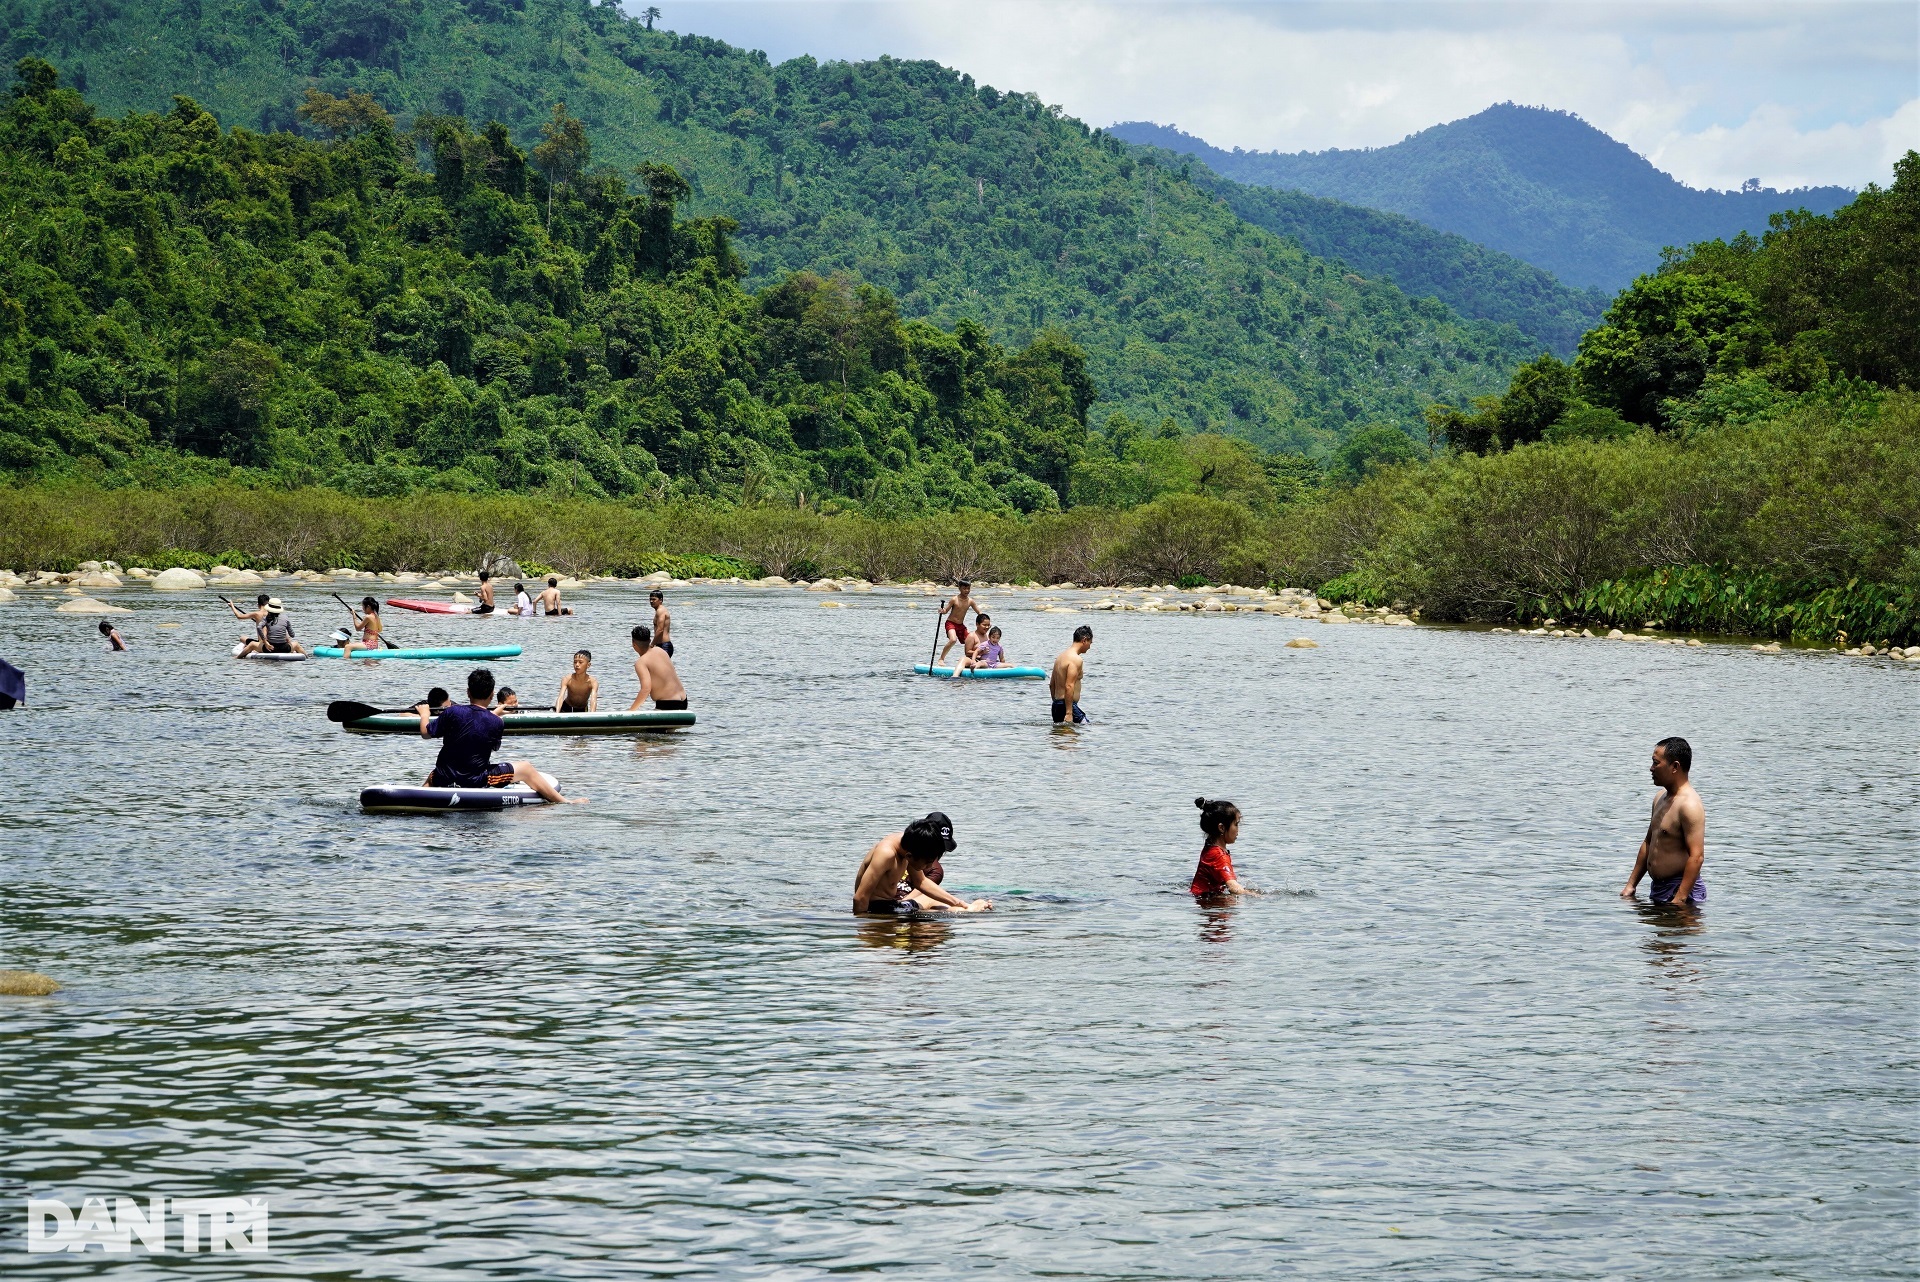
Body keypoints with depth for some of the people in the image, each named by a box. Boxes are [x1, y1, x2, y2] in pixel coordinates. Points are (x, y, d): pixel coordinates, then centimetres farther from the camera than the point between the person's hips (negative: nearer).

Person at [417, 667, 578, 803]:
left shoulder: (452, 712, -10)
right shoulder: (495, 722, -9)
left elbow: (426, 733, 3)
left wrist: (424, 714, 25)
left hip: (444, 781, 3)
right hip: (477, 782, -3)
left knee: (432, 775, 41)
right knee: (526, 769, 10)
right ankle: (565, 802, 13)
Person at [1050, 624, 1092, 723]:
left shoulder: (1061, 656, 16)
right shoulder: (1076, 660, -14)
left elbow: (1052, 684, 21)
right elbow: (1069, 687, -22)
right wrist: (1069, 713, -24)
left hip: (1057, 705, 10)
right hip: (1068, 705, -10)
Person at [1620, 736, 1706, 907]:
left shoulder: (1689, 804, -16)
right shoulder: (1660, 799, 15)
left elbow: (1696, 856, -22)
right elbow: (1648, 842, 24)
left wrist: (1679, 900, -26)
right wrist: (1631, 885, 21)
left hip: (1680, 890, -9)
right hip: (1659, 888, 9)